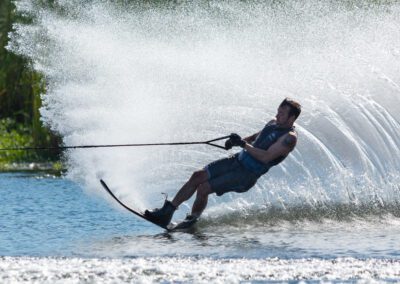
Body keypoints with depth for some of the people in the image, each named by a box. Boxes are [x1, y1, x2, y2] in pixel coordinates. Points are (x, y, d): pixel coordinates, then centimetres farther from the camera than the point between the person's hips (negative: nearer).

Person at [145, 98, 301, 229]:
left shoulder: (289, 137, -17)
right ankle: (166, 212, 3)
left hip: (247, 175, -8)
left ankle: (192, 220, 7)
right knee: (197, 176, -2)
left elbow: (266, 157, -26)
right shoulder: (273, 123, 10)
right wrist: (236, 141, 11)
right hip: (238, 159, 8)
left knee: (203, 188, -17)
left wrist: (243, 144, -27)